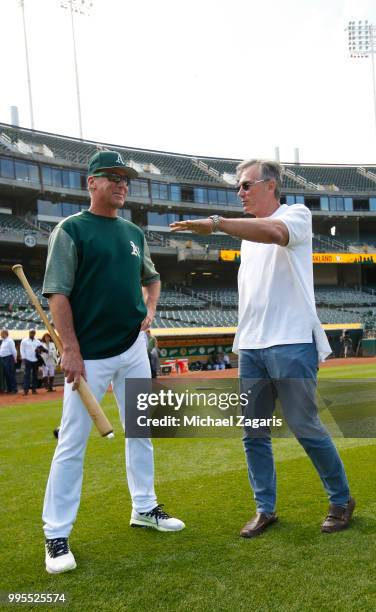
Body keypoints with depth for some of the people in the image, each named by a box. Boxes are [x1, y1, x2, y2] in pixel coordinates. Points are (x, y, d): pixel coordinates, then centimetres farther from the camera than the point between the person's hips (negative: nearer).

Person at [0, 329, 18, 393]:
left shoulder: (9, 341, -11)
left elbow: (14, 350, -12)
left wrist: (15, 359, -8)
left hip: (9, 359, -9)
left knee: (11, 374, -7)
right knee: (6, 374, 9)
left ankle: (14, 389, -3)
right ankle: (9, 389, 15)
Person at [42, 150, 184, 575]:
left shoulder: (134, 233, 13)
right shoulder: (71, 230, -6)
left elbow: (151, 277, 27)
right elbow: (57, 293, -12)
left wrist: (149, 311, 7)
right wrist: (71, 350, -19)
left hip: (133, 349, 7)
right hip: (90, 355, -6)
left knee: (140, 432, 14)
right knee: (72, 444, -2)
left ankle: (144, 508, 31)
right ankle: (56, 536, 9)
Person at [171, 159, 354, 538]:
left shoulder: (296, 214, -1)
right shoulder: (249, 234, 21)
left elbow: (274, 232, -27)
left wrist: (214, 223, -31)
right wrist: (243, 340, 15)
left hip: (291, 344, -7)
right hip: (250, 347, 7)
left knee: (306, 427, 0)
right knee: (253, 433, 8)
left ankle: (341, 500, 19)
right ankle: (265, 509, 20)